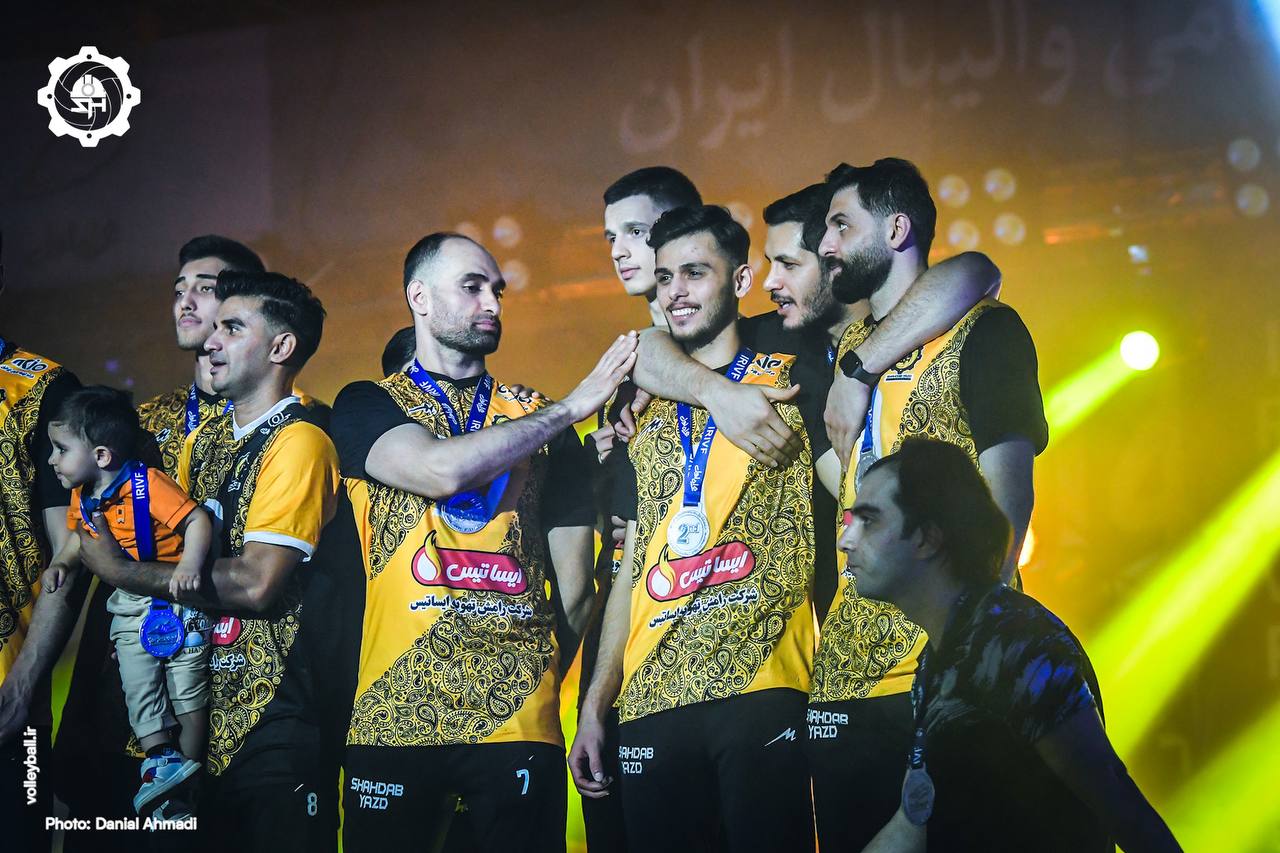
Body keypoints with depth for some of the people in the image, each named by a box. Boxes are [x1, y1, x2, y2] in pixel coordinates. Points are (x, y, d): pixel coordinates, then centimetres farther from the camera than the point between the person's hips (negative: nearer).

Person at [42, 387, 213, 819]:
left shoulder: (149, 484, -23)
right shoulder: (82, 496, 1)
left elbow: (198, 520, -27)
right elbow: (78, 537, 20)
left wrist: (189, 565, -42)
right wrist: (61, 564, 0)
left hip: (175, 599, -6)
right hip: (129, 605, 7)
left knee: (188, 686, 4)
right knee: (138, 686, 1)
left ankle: (188, 772, 16)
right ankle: (160, 760, 5)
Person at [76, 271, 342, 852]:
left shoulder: (298, 442, -12)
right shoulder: (204, 440, 14)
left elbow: (255, 584, -20)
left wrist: (123, 570, -13)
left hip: (272, 720, -7)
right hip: (204, 711, 7)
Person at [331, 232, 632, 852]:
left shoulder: (538, 420, 14)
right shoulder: (368, 406, 7)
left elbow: (575, 588, 12)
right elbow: (441, 471, -15)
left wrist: (537, 682, 7)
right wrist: (570, 406, -9)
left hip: (519, 721, 2)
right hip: (395, 722, -1)